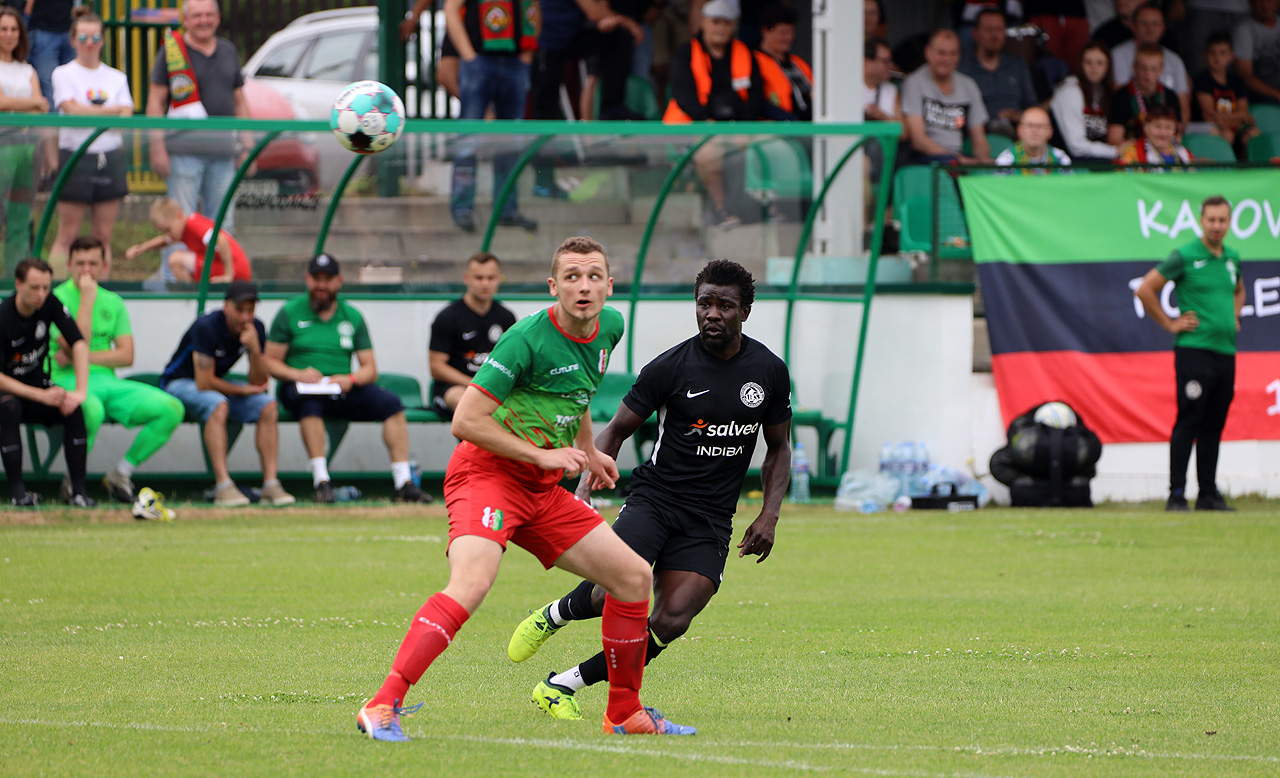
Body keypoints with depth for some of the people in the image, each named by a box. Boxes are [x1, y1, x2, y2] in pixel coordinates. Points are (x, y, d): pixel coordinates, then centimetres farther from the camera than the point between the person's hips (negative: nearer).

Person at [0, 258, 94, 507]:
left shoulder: (49, 305, -9)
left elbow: (79, 343, -10)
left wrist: (81, 391, -24)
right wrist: (41, 396, -30)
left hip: (38, 384, 4)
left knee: (73, 409, -25)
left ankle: (79, 491, -25)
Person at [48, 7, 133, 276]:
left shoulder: (116, 78, 11)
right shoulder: (64, 74, 2)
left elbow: (126, 119, 0)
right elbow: (73, 109, -14)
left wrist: (89, 113, -15)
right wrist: (113, 110, -7)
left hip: (110, 159, 3)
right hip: (76, 158, -3)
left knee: (103, 235, 4)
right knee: (68, 235, -3)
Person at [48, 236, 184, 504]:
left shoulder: (113, 303, 15)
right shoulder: (56, 299, -1)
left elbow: (126, 356, 5)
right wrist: (87, 298, -11)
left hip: (107, 381, 6)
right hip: (68, 382, -6)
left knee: (171, 408, -14)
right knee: (91, 410, -43)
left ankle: (120, 474, 2)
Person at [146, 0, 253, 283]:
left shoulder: (228, 51, 15)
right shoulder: (171, 50, -1)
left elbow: (240, 102, 21)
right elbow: (155, 101, -2)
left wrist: (247, 146, 13)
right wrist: (157, 148, -9)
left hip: (223, 150, 5)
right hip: (185, 150, -5)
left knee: (222, 223, 5)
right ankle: (173, 280, -1)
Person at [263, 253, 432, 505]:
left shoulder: (352, 317, 15)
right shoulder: (289, 313, 7)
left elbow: (370, 369, 10)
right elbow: (269, 362, 1)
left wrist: (350, 380, -13)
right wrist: (297, 375, -18)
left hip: (344, 391, 3)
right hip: (298, 390, -3)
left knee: (391, 402, -20)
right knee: (309, 399, -39)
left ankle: (403, 484, -26)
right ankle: (321, 482, -42)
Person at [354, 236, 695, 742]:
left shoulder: (609, 328, 7)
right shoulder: (529, 338, -19)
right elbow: (466, 420, -20)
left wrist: (586, 449, 27)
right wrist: (543, 455, -19)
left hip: (542, 490, 8)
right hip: (487, 472, -8)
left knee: (634, 577, 9)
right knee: (472, 583, -33)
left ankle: (625, 715, 24)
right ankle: (382, 707, -37)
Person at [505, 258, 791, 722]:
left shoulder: (770, 371, 3)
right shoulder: (671, 367, -6)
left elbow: (778, 447, 16)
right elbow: (616, 430, 3)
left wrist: (769, 514, 2)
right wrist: (585, 487, -13)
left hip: (711, 520, 2)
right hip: (654, 498, -2)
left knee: (671, 622, -18)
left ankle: (561, 688, -5)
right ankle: (555, 615, 9)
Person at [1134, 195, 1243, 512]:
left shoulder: (1232, 258, 13)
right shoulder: (1184, 257, -7)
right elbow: (1144, 290, -7)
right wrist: (1170, 324, -5)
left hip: (1225, 352, 6)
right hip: (1194, 351, -6)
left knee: (1214, 426, 8)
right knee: (1188, 423, -9)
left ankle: (1208, 494, 13)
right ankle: (1177, 495, -8)